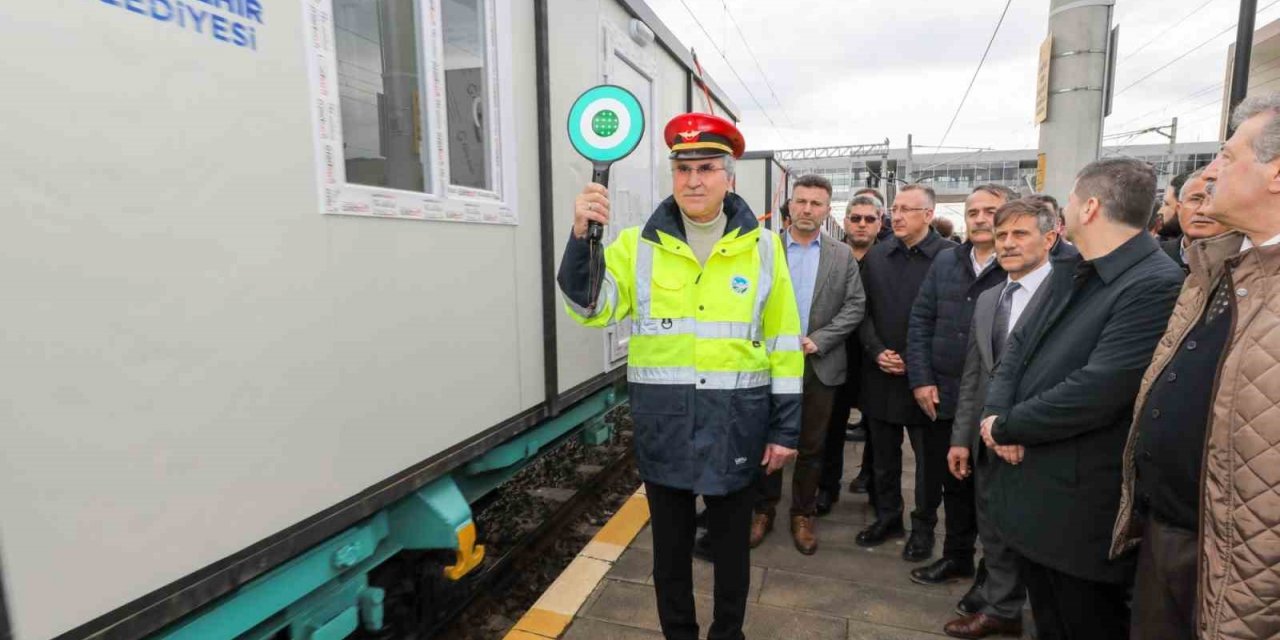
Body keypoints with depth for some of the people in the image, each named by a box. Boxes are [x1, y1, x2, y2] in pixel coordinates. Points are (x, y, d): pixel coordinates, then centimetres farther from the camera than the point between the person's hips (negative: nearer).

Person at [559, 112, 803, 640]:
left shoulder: (762, 247, 0)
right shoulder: (639, 245, 0)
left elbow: (783, 343, 1)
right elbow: (590, 307, -8)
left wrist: (785, 428, 0)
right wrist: (582, 237, -24)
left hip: (735, 423, 0)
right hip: (663, 423, 1)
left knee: (731, 543, 18)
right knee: (670, 544, 17)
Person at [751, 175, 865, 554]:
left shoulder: (843, 256, 5)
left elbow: (855, 306, -1)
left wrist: (817, 340, -12)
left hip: (820, 365, 1)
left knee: (811, 447, 12)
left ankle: (803, 514, 29)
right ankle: (764, 510, 27)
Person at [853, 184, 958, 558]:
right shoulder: (875, 256, 7)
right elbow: (863, 311, 7)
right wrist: (876, 352, -7)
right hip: (880, 373, 4)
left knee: (929, 458, 10)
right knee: (884, 454, 15)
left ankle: (924, 526, 28)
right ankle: (887, 517, 31)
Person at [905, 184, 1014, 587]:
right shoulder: (945, 262, 6)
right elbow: (920, 321, 6)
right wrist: (921, 380, -1)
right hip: (943, 395, 4)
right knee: (951, 481, 17)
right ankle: (957, 556, 37)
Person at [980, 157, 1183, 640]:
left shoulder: (1157, 286, -21)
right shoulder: (1069, 272, 8)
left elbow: (1095, 392, -28)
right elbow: (1019, 344, 8)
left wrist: (1005, 425, -15)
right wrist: (997, 412, -10)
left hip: (1079, 508, -8)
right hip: (1030, 491, 8)